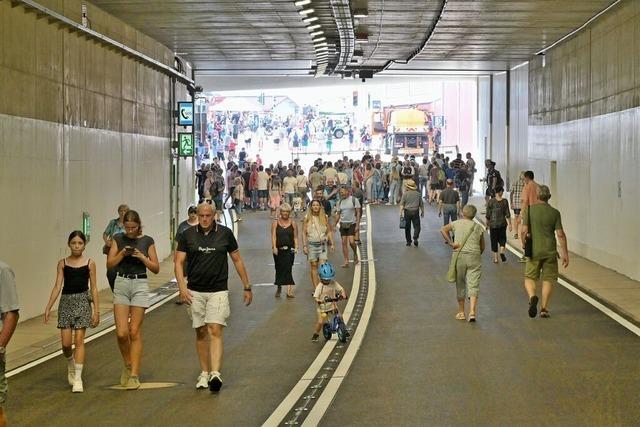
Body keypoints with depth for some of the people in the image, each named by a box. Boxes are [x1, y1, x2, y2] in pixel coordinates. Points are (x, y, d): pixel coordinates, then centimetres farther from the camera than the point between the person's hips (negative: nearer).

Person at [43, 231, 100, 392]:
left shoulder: (89, 263, 2)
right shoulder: (63, 263, 5)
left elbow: (93, 288, 3)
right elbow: (57, 286, 4)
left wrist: (96, 310, 0)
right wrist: (48, 307, -3)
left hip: (83, 301, -1)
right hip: (66, 301, 1)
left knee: (79, 340, -6)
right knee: (66, 342, -2)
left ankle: (77, 378, -1)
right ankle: (71, 364, 30)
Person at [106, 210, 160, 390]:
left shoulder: (147, 241, 1)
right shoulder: (118, 239, 5)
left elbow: (156, 269, 2)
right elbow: (110, 264, 3)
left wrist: (142, 257, -14)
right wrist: (122, 254, -13)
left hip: (140, 285, -1)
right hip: (121, 283, 1)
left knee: (135, 332, -3)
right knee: (121, 332, -7)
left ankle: (134, 375, 1)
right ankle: (127, 365, 19)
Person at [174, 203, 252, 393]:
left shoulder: (225, 233, -1)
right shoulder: (188, 235, 0)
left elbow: (237, 260, 7)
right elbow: (179, 262, -2)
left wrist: (247, 287, 9)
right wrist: (182, 287, -16)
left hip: (218, 291, -2)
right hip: (195, 292, 2)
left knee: (215, 331, -13)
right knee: (201, 332, 9)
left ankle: (215, 373, -21)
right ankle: (204, 373, 19)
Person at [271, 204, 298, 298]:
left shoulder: (292, 223, 8)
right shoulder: (275, 223, 5)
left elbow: (295, 237, 8)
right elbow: (273, 236, -4)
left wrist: (296, 247, -5)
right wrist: (274, 247, -17)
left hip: (289, 250, -1)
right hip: (278, 250, 1)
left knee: (288, 269, -12)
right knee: (279, 269, 9)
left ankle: (289, 290, -17)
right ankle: (279, 288, 29)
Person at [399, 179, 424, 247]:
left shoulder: (405, 194, -4)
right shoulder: (417, 194, 3)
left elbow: (402, 204, -9)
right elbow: (421, 204, 10)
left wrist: (401, 212, -8)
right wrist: (422, 212, 21)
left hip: (407, 211, -1)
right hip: (415, 211, 1)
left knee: (407, 227, 10)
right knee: (417, 226, 4)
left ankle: (408, 241, 14)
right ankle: (415, 238, -17)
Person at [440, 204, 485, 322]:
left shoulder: (457, 223, 5)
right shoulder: (478, 227, 9)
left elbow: (443, 230, -10)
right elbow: (482, 247, 11)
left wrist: (450, 243, -8)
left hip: (460, 256, 0)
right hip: (475, 256, 0)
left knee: (460, 285, 12)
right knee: (473, 285, -3)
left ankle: (461, 312, 19)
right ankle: (472, 311, -19)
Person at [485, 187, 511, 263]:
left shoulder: (491, 201, -6)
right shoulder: (505, 201, -5)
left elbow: (488, 214, -2)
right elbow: (507, 214, -4)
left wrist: (487, 223, 9)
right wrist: (509, 224, 3)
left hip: (493, 224, -1)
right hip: (502, 223, 1)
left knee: (494, 240, 8)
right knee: (502, 239, 17)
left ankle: (495, 258, 8)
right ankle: (502, 251, -8)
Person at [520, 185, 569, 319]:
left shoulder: (529, 210, -4)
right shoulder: (554, 213, -3)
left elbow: (524, 230, -8)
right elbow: (560, 234, -6)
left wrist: (523, 243, 10)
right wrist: (565, 253, 0)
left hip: (534, 251, 0)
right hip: (550, 251, 0)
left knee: (529, 278, 12)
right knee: (548, 279, 9)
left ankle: (532, 296, -16)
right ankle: (544, 308, 6)